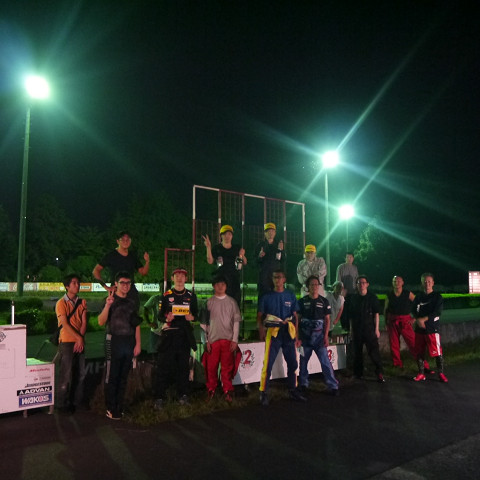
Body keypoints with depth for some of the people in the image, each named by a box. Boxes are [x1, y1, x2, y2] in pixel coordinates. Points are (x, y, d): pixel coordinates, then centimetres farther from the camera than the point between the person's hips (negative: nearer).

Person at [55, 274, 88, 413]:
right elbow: (65, 324, -12)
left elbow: (84, 322, 4)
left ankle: (76, 402, 20)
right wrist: (78, 338, -16)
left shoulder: (82, 302, 10)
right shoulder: (61, 303, -5)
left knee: (80, 374, 8)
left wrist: (81, 339, -8)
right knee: (67, 374, -3)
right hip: (67, 342, -5)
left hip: (80, 342, 5)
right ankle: (62, 404, 11)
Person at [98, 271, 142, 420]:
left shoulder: (131, 302, 11)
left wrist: (138, 344, 8)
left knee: (123, 377, 12)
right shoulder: (110, 300, -4)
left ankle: (120, 408, 23)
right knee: (112, 377, 1)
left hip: (129, 343, 5)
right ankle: (111, 409, 12)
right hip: (114, 342, -5)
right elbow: (101, 322, -16)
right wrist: (107, 305, -30)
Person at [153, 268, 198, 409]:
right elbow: (160, 314, 3)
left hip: (185, 334, 3)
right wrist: (166, 318, -18)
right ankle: (159, 397, 6)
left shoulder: (191, 296, 10)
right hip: (169, 333, -2)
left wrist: (192, 317, -7)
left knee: (183, 365, 9)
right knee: (164, 366, -3)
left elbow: (195, 313, 16)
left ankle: (183, 395, 21)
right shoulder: (166, 295, 3)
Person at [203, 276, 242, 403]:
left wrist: (235, 340, -2)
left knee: (227, 367, 3)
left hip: (228, 340, 0)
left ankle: (227, 392, 13)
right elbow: (205, 322, 5)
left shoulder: (231, 302, 7)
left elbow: (236, 321, 5)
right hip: (213, 340, 0)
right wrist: (206, 340, 0)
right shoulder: (209, 302, 6)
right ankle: (211, 390, 18)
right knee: (211, 367, 2)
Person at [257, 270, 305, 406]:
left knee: (293, 363, 9)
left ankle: (293, 391, 26)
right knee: (268, 364, -7)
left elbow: (295, 317, 12)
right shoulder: (266, 297, 3)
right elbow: (259, 316, 3)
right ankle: (264, 393, 5)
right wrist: (261, 331, -13)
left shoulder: (290, 296, 9)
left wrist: (296, 336, 7)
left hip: (288, 333, 3)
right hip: (272, 333, -3)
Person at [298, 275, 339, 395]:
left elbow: (327, 320, 7)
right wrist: (297, 337, 0)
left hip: (319, 335, -1)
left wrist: (326, 336, -3)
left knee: (325, 361, -5)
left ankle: (333, 386, 0)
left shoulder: (324, 301, 4)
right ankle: (303, 384, 24)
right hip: (305, 335, 1)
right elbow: (297, 320, 5)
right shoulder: (302, 301, 2)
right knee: (303, 361, 9)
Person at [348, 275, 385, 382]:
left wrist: (377, 329, -5)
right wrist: (351, 329, 9)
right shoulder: (354, 298, 8)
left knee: (373, 351, -7)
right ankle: (358, 373, 22)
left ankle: (379, 373, 2)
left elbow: (376, 314, -1)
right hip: (357, 329, 3)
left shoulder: (372, 297, 0)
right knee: (357, 351, 9)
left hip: (369, 328, -3)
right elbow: (351, 316, 11)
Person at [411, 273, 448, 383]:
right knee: (419, 352, 7)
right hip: (419, 329, 4)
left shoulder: (437, 297, 0)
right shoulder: (419, 297, 12)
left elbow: (437, 313, -10)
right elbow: (413, 310, 6)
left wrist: (423, 319, -14)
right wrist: (418, 320, -13)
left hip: (432, 329, -4)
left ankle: (441, 374, 11)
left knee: (437, 352, -4)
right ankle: (421, 374, 18)